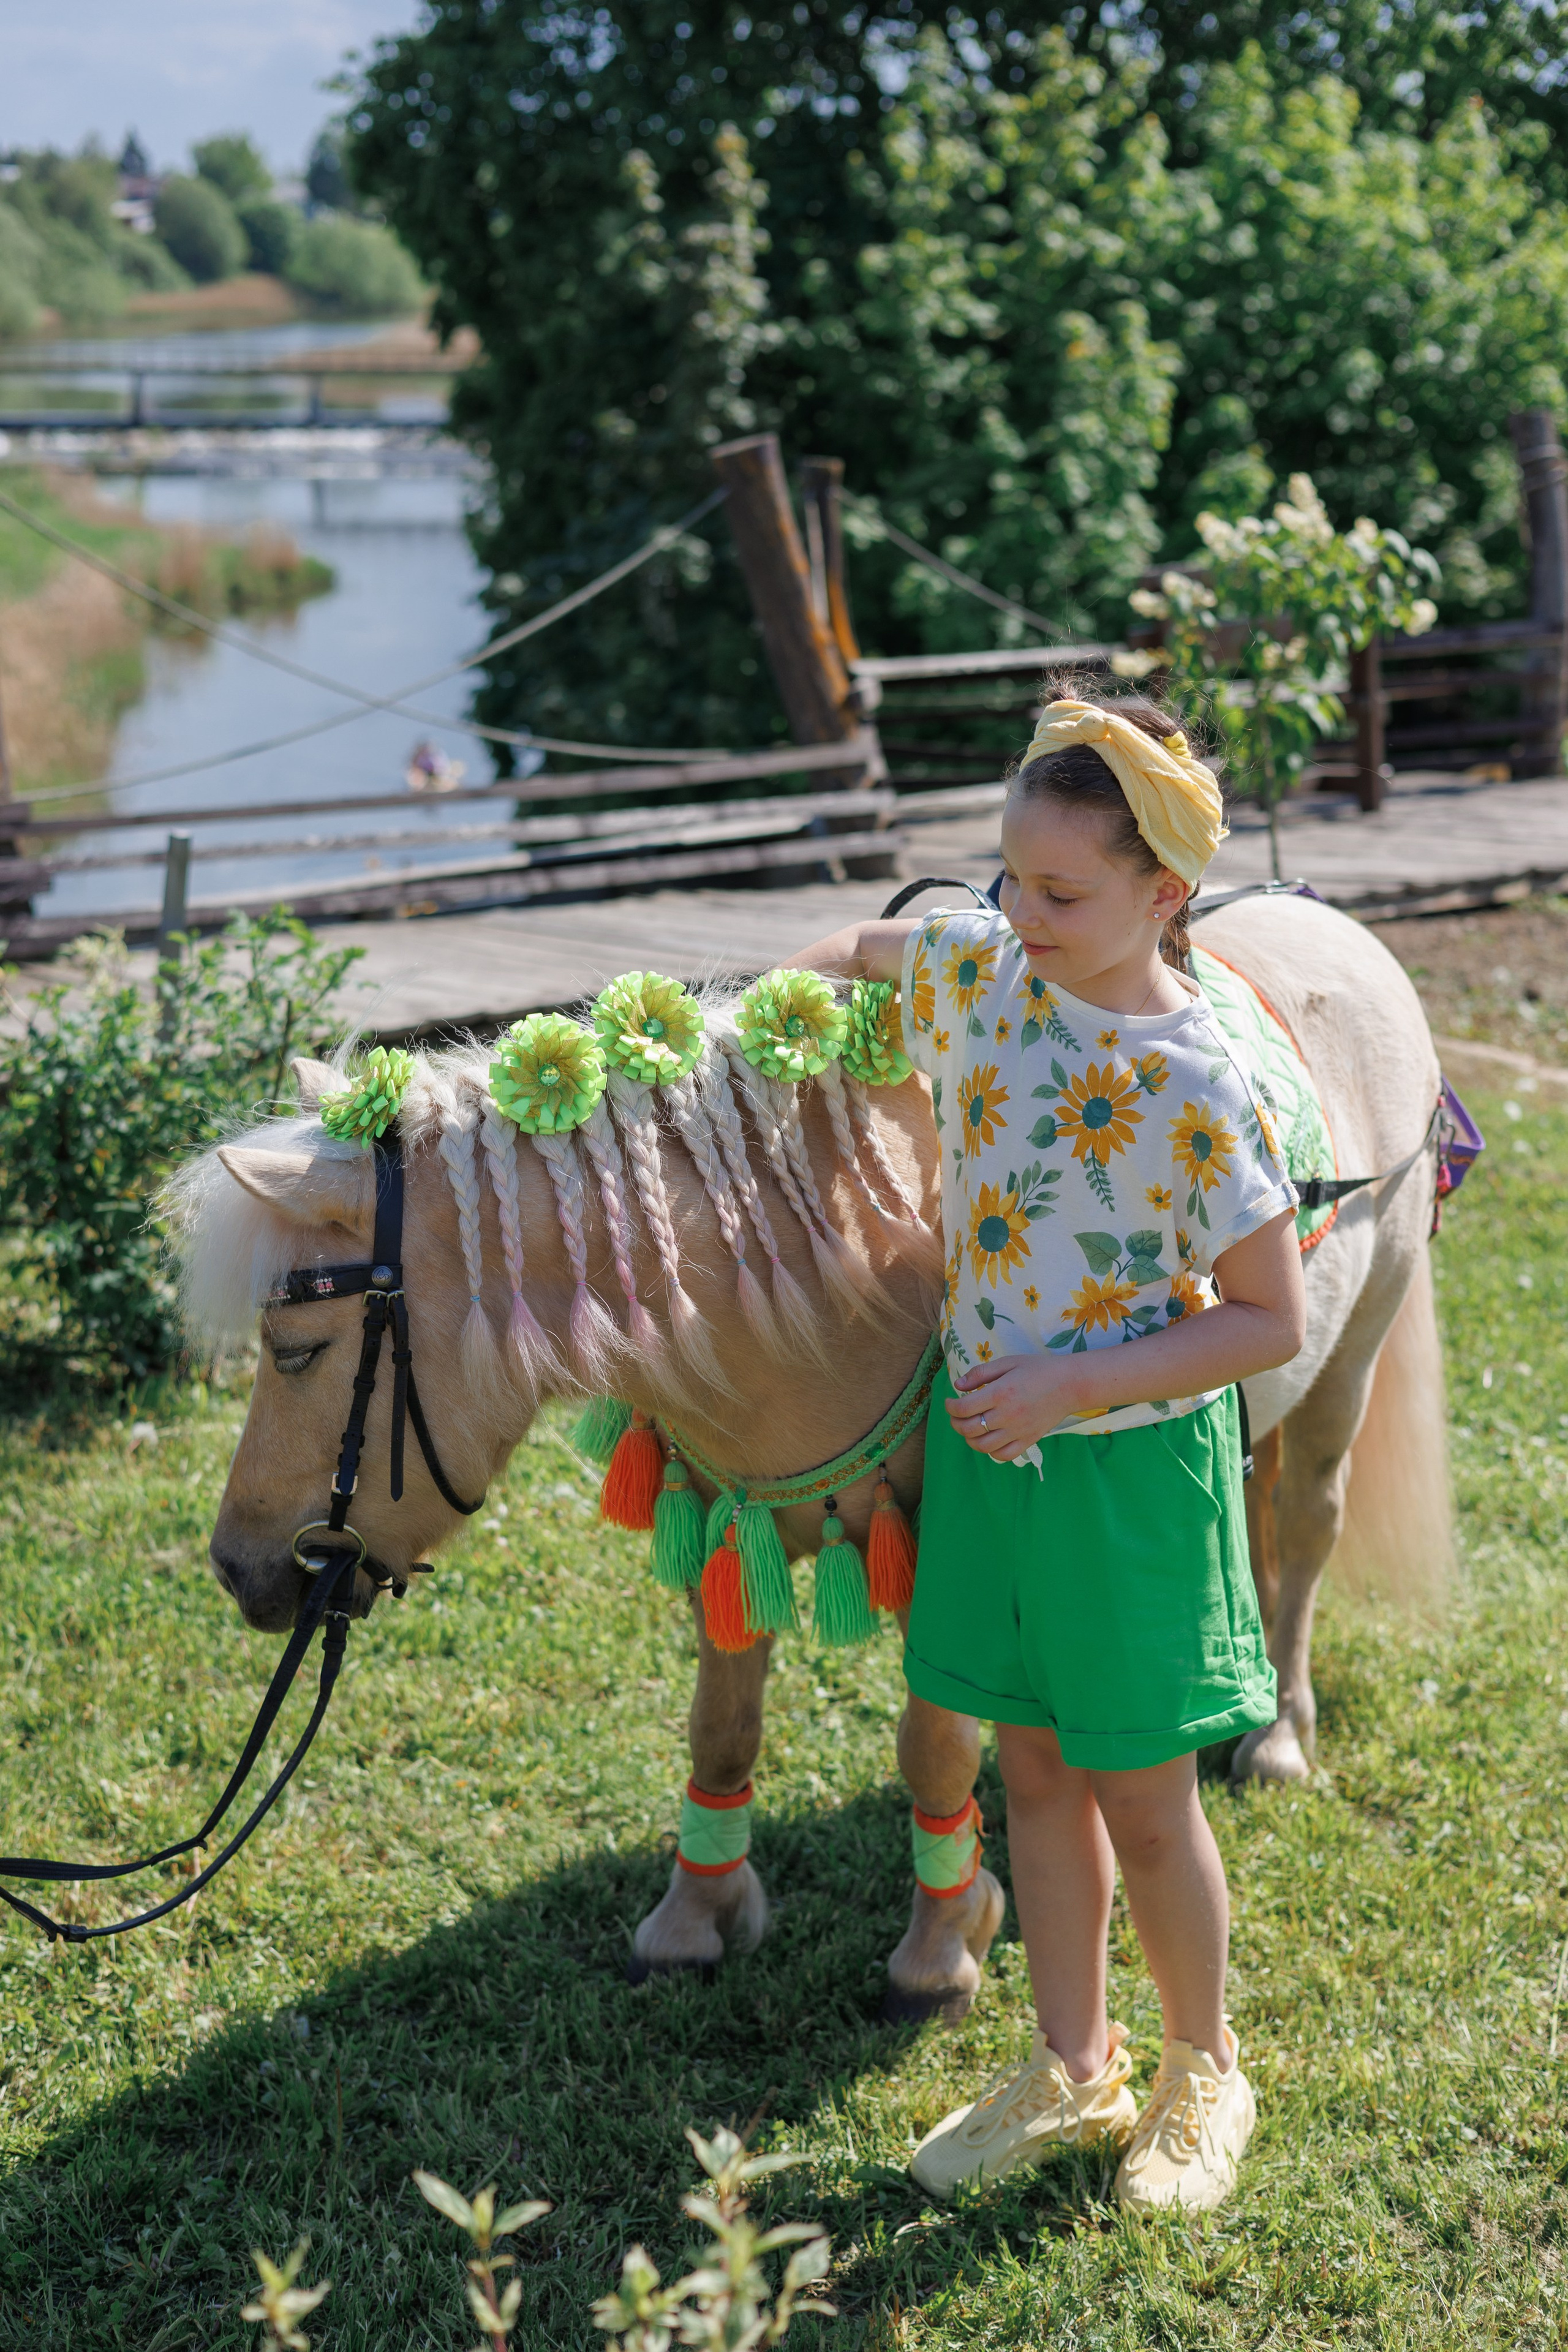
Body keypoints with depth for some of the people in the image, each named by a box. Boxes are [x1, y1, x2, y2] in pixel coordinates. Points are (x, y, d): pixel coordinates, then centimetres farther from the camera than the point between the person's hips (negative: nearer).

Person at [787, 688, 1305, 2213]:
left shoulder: (1195, 1089, -22)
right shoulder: (978, 969, -5)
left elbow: (1272, 1324, -17)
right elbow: (860, 951, 18)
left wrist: (1069, 1384, -21)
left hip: (1134, 1466, -5)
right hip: (988, 1440, 5)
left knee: (1141, 1800, 8)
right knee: (1035, 1771, 16)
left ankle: (1201, 2072, 32)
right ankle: (1072, 2072, 33)